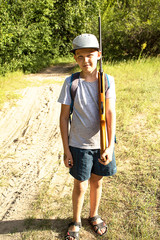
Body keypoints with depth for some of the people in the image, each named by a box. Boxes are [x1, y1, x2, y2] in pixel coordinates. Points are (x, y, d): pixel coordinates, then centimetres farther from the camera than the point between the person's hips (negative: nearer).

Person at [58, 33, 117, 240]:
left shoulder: (108, 80, -8)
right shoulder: (71, 83, -10)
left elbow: (110, 114, -14)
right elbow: (64, 117, -6)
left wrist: (110, 147, -22)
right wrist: (66, 149, -6)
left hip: (102, 144, 2)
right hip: (79, 145, -1)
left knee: (97, 182, 19)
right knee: (80, 185, 11)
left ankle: (94, 216, 46)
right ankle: (76, 221, 39)